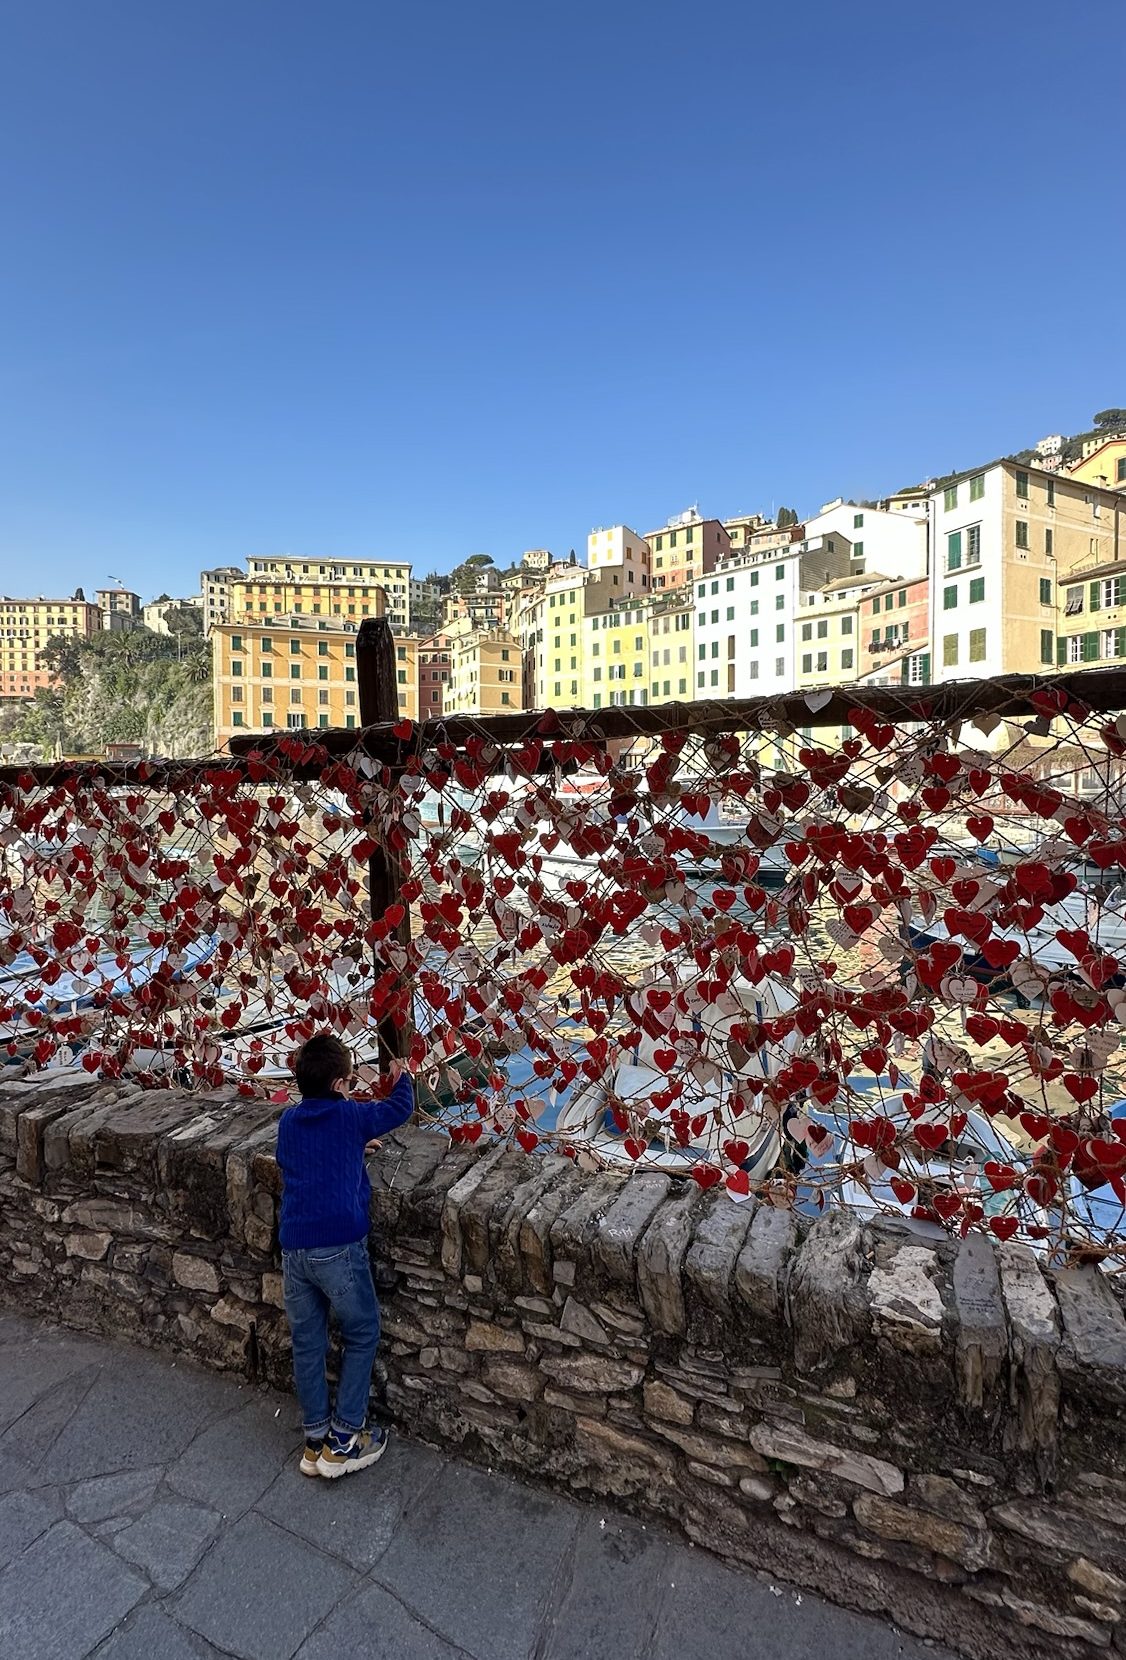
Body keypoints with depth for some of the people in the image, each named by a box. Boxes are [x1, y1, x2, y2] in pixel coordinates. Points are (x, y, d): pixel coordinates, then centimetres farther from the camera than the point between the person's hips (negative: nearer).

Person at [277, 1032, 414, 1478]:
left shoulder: (288, 1121, 8)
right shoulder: (350, 1115, -6)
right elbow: (401, 1108, 10)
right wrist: (401, 1075, 30)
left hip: (294, 1249, 5)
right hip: (339, 1247, -5)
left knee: (307, 1343, 19)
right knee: (362, 1336, 14)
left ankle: (315, 1441, 30)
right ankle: (342, 1442, 19)